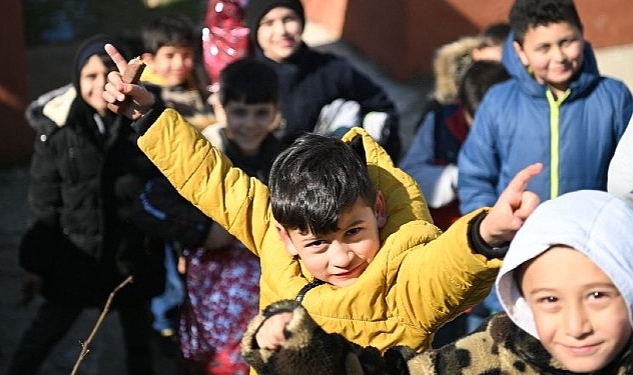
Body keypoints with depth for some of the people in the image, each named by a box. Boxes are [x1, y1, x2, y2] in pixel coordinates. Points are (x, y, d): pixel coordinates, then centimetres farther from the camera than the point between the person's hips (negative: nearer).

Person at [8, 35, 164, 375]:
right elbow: (43, 202, -4)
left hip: (135, 256, 1)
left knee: (138, 338, 19)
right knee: (44, 333, 11)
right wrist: (34, 263, -2)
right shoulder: (56, 128, -9)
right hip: (76, 257, -1)